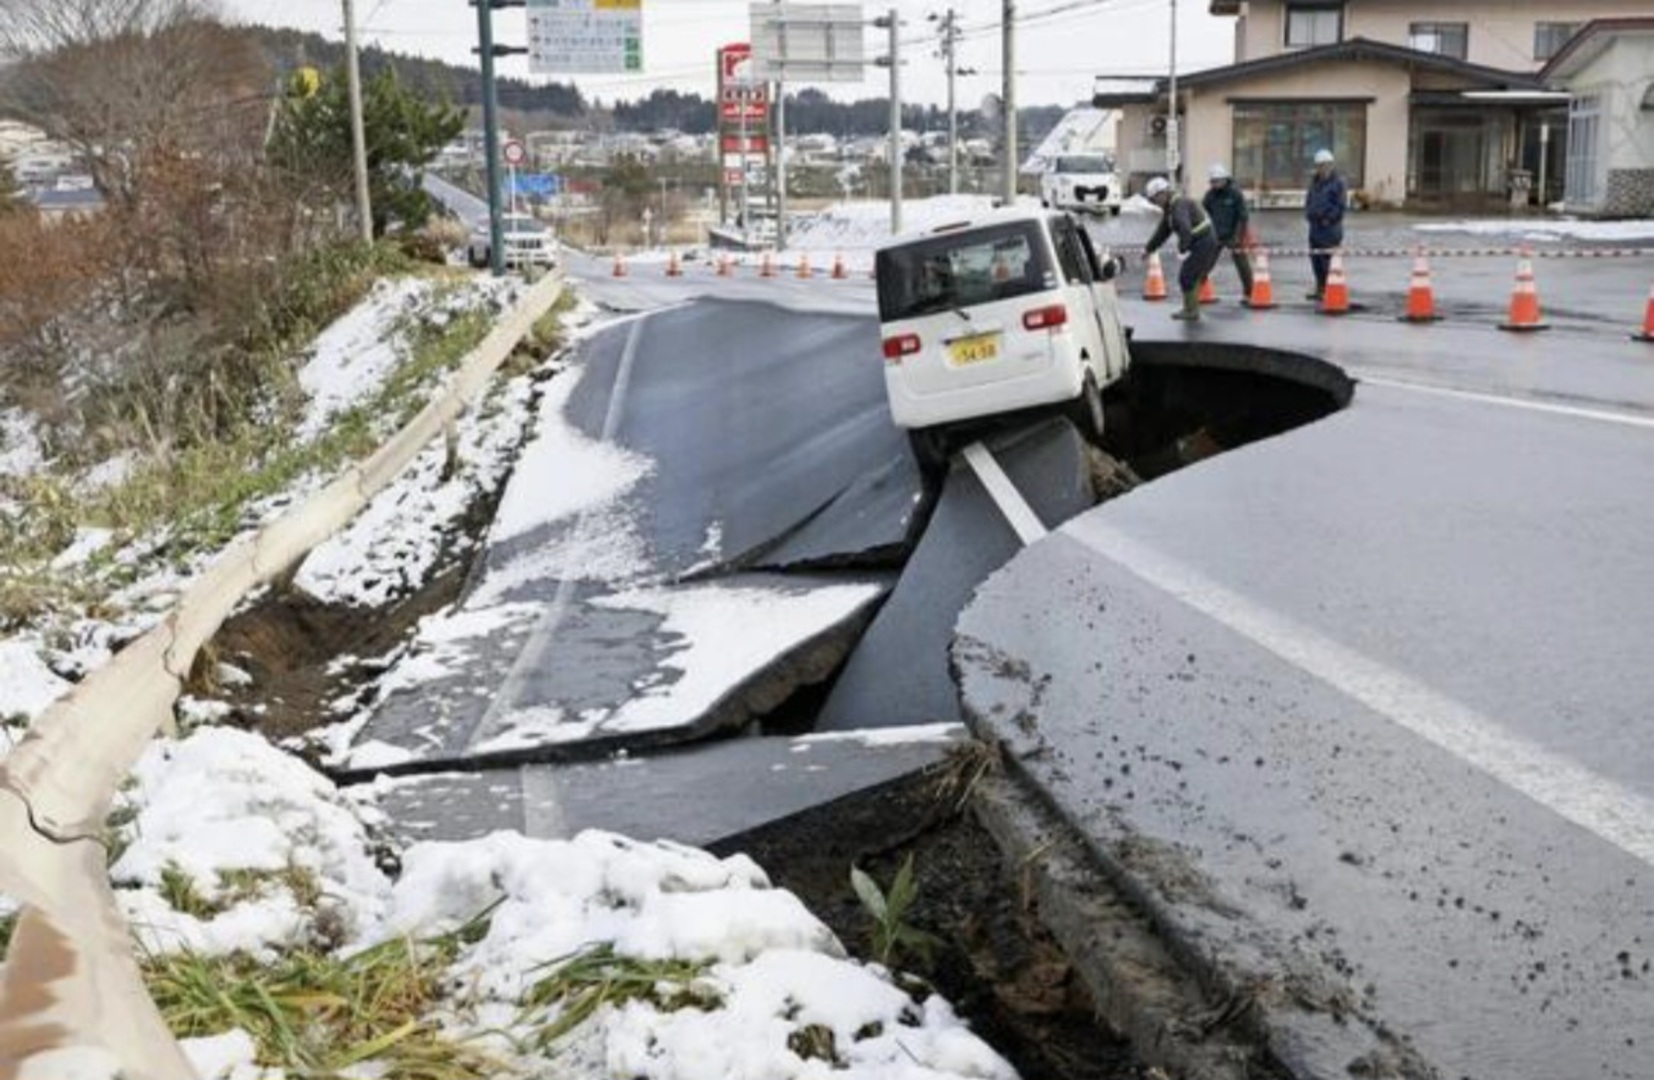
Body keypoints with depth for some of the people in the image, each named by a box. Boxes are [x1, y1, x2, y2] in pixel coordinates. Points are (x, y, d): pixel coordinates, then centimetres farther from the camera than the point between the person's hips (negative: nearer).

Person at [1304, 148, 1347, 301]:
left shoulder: (1338, 182, -7)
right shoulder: (1315, 182, 17)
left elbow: (1340, 205, -12)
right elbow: (1309, 201, 23)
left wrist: (1329, 219, -13)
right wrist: (1309, 214, 6)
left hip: (1330, 229, -8)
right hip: (1315, 227, 8)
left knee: (1328, 259, -11)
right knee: (1316, 258, 11)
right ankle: (1320, 289, 20)